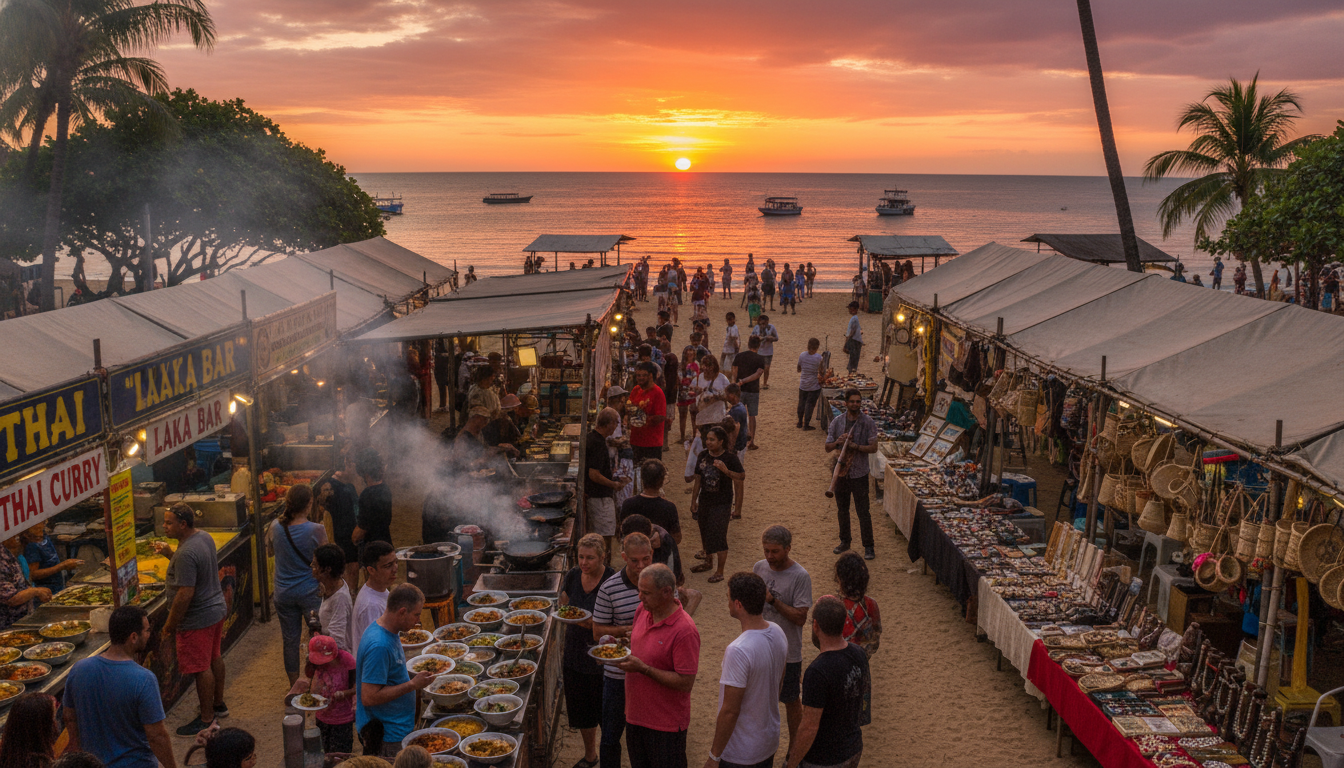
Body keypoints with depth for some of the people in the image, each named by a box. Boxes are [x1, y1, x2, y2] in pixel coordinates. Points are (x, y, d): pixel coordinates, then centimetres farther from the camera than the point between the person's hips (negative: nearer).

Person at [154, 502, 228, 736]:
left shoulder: (186, 554, -28)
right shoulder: (204, 537, 2)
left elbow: (185, 594, -28)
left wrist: (170, 624, -18)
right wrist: (170, 554, 7)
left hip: (198, 618, -10)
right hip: (216, 608, 10)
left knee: (201, 668, 1)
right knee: (214, 658, 22)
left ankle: (206, 719, 12)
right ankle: (218, 704, 38)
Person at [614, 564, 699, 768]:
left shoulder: (684, 630, -24)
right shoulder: (642, 610, 0)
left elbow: (685, 683, -24)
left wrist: (643, 668, -25)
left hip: (666, 725, -7)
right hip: (635, 714, 7)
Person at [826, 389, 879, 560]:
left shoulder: (867, 422, -7)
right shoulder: (837, 422, 2)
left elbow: (873, 448, -11)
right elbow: (827, 448, 2)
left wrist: (855, 446, -24)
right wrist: (838, 441, -17)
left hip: (859, 474, -4)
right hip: (840, 471, 4)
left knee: (863, 512, -3)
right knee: (842, 510, 15)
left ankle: (868, 547, 7)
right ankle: (844, 541, 31)